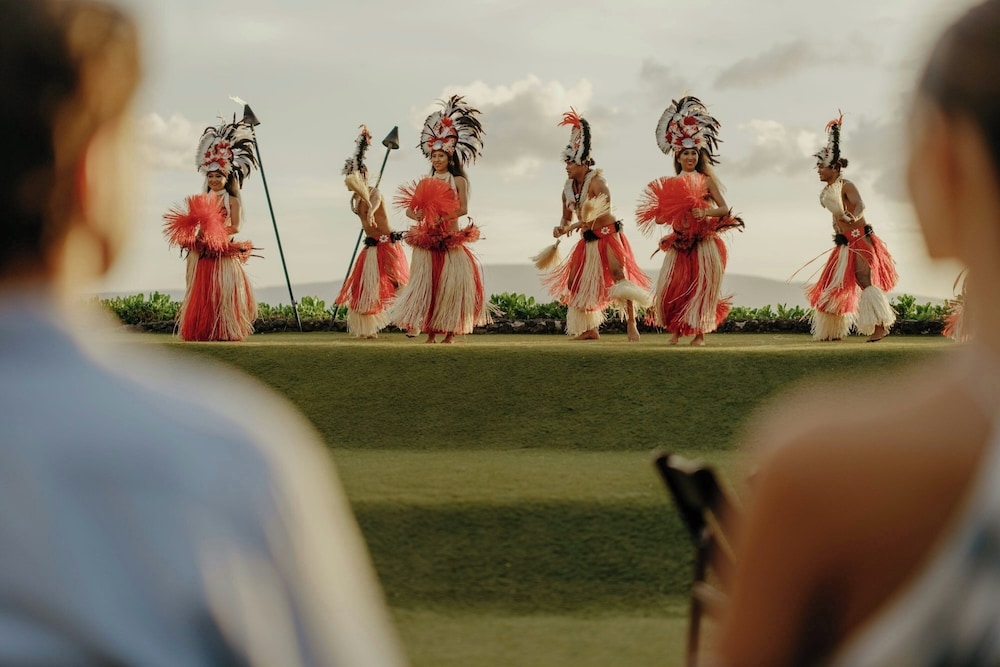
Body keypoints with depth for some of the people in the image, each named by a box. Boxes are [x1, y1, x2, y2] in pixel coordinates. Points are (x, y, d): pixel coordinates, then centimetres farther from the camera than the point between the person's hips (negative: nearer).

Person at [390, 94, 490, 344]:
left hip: (450, 239, -4)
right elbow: (410, 208, 7)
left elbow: (463, 209, -9)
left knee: (450, 283, -3)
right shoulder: (427, 181, 12)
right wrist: (417, 214, -15)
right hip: (428, 239, 4)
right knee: (426, 283, 0)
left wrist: (443, 217, -21)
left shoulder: (458, 180, 1)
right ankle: (431, 331, 4)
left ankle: (450, 331, 3)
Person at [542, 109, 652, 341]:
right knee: (574, 282, 6)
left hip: (608, 235, -8)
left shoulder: (596, 181, -18)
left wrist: (574, 226, -38)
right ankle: (590, 329, 14)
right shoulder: (568, 188, 3)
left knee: (618, 275, -21)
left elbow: (601, 212, -31)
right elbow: (566, 218, 10)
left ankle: (632, 325, -19)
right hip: (588, 240, 8)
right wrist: (561, 229, -14)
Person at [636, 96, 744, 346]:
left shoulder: (706, 180, 2)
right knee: (672, 286, -5)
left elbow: (724, 208, -3)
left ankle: (700, 333, 7)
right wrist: (668, 213, -15)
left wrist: (705, 212, -19)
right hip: (679, 243, 2)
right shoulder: (670, 184, 7)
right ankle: (675, 331, 5)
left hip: (703, 242, -2)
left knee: (701, 285, -2)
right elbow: (658, 217, 6)